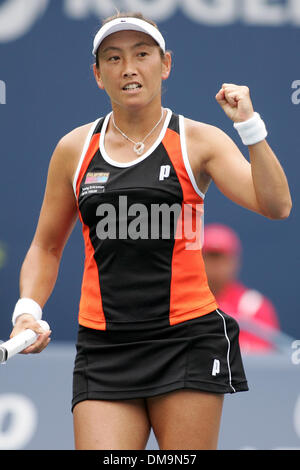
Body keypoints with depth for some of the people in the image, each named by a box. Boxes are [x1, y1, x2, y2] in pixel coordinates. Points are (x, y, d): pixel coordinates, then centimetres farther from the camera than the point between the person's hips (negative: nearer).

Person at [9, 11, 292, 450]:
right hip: (103, 349, 2)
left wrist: (249, 125, -20)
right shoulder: (74, 149, 9)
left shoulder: (198, 141, 2)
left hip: (187, 343, -2)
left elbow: (276, 206, -11)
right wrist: (28, 311, 2)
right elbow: (47, 246, 18)